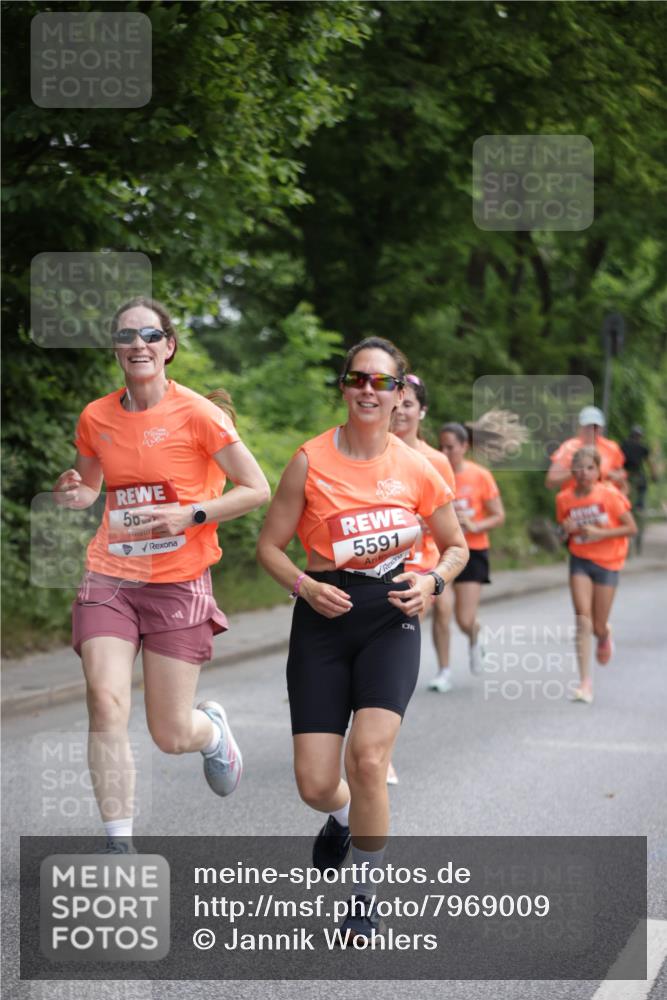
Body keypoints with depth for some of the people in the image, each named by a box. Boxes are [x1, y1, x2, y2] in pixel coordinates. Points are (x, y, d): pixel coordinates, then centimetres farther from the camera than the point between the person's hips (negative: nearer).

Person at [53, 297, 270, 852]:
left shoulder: (197, 414, -8)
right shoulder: (96, 417, 5)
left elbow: (258, 489, -5)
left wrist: (191, 515, -17)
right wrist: (73, 494, -1)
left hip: (180, 582, -3)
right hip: (110, 578, 3)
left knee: (171, 735, 0)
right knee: (106, 704, -16)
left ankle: (213, 728, 40)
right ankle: (119, 847, -6)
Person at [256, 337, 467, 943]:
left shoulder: (417, 469, 0)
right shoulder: (311, 461, -4)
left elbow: (456, 546, 14)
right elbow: (270, 545, 3)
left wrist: (433, 582, -6)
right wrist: (305, 586, -15)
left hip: (390, 617, 0)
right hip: (324, 618, 0)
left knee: (369, 759, -20)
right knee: (315, 784, -4)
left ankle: (365, 896, 1)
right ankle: (341, 819, 37)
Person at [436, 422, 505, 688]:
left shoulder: (480, 476, -4)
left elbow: (499, 516, 0)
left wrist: (474, 526, -17)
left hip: (472, 551, -1)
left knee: (465, 619, -5)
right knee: (443, 609, -13)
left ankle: (474, 641, 34)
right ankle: (444, 671, 2)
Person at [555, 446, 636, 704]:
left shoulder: (610, 494, -12)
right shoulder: (565, 499, -3)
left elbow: (631, 528, -8)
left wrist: (600, 533, -19)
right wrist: (567, 530, -11)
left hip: (607, 563, -1)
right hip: (580, 561, 2)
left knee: (598, 627, 3)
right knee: (583, 620, -13)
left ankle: (605, 636, 43)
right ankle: (585, 682, -12)